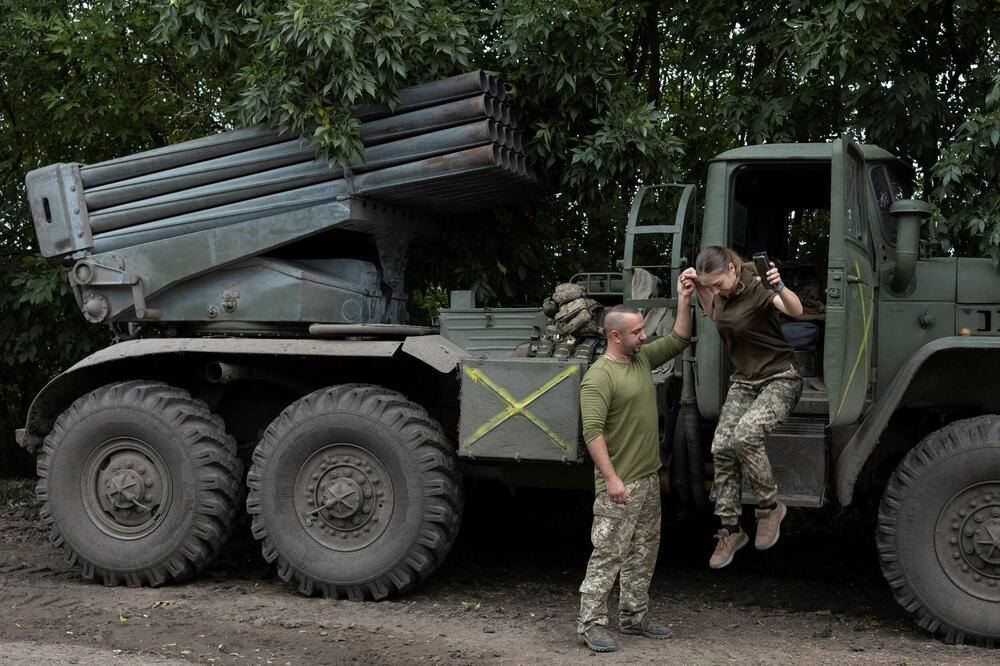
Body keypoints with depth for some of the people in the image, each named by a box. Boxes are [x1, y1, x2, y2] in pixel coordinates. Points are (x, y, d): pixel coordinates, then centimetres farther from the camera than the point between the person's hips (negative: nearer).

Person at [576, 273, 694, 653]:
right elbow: (593, 432, -21)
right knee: (608, 555, -6)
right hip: (619, 485, -9)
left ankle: (633, 618, 25)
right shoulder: (598, 377, -16)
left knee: (643, 554, 15)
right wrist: (611, 478, -26)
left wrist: (684, 302, 7)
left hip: (649, 479, 9)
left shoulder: (642, 358, 10)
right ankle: (591, 625, 1)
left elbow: (679, 340, 21)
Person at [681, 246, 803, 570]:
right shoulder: (721, 291, 2)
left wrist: (780, 288, -54)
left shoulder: (756, 286, -19)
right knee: (722, 447, -7)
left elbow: (795, 311, -33)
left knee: (745, 435, -29)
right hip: (743, 381, 7)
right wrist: (698, 289, 7)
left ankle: (770, 507, -8)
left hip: (779, 380, -7)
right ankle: (731, 530, 3)